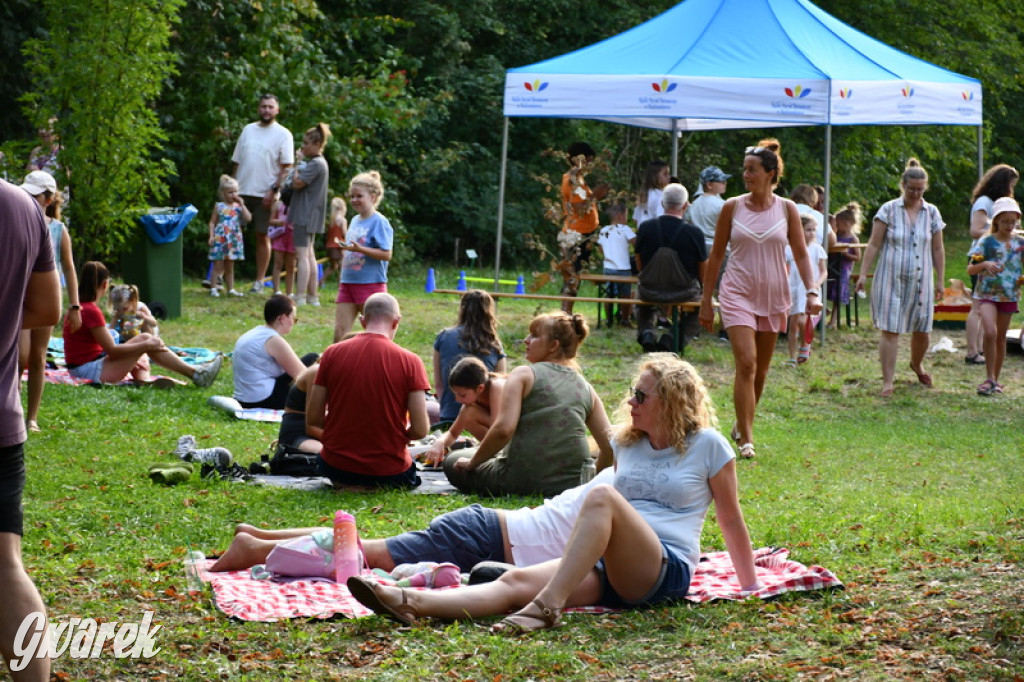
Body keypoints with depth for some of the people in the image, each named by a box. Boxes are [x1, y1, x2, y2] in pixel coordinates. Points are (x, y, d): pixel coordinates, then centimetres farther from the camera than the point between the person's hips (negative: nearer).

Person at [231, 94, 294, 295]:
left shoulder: (283, 134, 0)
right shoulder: (248, 130, 13)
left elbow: (286, 167, -6)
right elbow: (237, 161, 16)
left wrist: (274, 190, -14)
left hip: (264, 194, -4)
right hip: (241, 191, 4)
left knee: (262, 236, 2)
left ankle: (259, 281, 8)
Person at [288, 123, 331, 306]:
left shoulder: (316, 164, -16)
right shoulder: (318, 162, 16)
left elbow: (297, 183, -20)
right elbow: (299, 182, 20)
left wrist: (299, 163, -10)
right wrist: (301, 162, 8)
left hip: (305, 214, -11)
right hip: (310, 216, 11)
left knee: (302, 255, -11)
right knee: (309, 255, 14)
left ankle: (300, 297, -14)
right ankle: (312, 296, 18)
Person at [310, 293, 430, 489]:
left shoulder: (332, 353, -4)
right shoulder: (410, 361, -10)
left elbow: (312, 421, -2)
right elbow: (420, 430, -11)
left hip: (336, 466, 2)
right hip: (388, 471, -2)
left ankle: (345, 485, 6)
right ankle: (377, 486, 2)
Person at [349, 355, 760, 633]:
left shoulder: (708, 446, 5)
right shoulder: (626, 443, 20)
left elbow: (731, 519, 10)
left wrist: (751, 588, 15)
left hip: (668, 571, -5)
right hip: (607, 571, 5)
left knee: (602, 495, -32)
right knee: (517, 581, -22)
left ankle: (547, 606, -43)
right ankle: (411, 604, -44)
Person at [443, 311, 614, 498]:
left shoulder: (523, 375, -6)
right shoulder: (586, 389, 6)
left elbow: (503, 429, -19)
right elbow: (609, 446, 1)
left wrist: (472, 463, -5)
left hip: (521, 482, -6)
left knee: (453, 463, 17)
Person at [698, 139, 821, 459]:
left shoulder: (787, 209, 1)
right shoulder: (732, 207, -1)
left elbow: (801, 254, 3)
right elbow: (716, 255, 4)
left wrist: (812, 292, -12)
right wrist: (706, 300, 4)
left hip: (773, 295, 2)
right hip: (738, 294, -2)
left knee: (761, 368, 11)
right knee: (746, 363, -16)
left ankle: (741, 424, 31)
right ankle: (746, 438, -14)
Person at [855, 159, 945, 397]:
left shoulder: (932, 213, 6)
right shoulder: (888, 210, -2)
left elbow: (938, 250, 10)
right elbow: (874, 245, -2)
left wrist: (940, 280, 8)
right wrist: (863, 273, -7)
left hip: (921, 280, 3)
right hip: (891, 279, -3)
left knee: (922, 330, 8)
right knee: (890, 330, -8)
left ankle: (916, 364, 38)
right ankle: (888, 381, -5)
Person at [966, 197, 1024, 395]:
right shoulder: (986, 242, -5)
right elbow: (970, 269, -7)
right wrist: (984, 264, -27)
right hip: (987, 294, -3)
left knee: (1001, 338, 10)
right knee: (990, 332, -21)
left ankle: (996, 379, 23)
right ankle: (990, 379, -13)